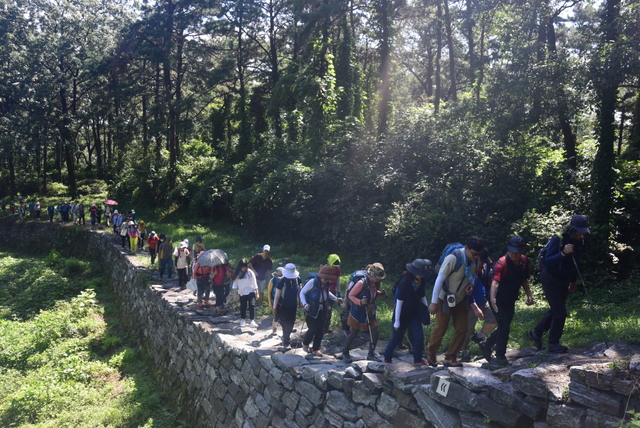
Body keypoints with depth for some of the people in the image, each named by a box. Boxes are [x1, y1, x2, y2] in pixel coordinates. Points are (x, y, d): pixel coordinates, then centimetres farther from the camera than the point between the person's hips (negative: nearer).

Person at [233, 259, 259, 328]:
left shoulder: (250, 272, -7)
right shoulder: (237, 273, 0)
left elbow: (254, 282, -4)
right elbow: (235, 283, 5)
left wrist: (257, 292, -4)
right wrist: (235, 294, 3)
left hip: (250, 292, -3)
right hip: (242, 293, 3)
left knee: (252, 306, -15)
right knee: (243, 307, 14)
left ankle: (252, 321, -20)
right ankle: (242, 321, 29)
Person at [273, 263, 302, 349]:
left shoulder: (297, 279, -10)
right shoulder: (281, 281, -20)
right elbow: (277, 296, -14)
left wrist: (299, 303, 11)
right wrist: (274, 308, -10)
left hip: (293, 306, 4)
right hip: (283, 307, -4)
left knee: (290, 325, 13)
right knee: (285, 325, 3)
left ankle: (286, 341, 33)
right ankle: (286, 341, 22)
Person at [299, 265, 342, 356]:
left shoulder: (326, 284, -3)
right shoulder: (312, 282, -21)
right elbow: (302, 293, -14)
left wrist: (336, 299, 1)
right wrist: (305, 304, -28)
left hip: (321, 310, 6)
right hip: (311, 310, -6)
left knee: (320, 329, 6)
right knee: (313, 329, -8)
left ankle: (315, 348, 23)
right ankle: (305, 344, 21)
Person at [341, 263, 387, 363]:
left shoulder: (375, 283, -5)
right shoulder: (362, 283, -25)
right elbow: (350, 295, -18)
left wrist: (382, 294, -5)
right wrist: (360, 302, -34)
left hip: (370, 313, 6)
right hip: (358, 313, -6)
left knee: (374, 333, 1)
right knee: (353, 334, 6)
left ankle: (371, 355, 19)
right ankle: (345, 353, 27)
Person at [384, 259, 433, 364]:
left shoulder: (421, 281, -5)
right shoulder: (405, 281, -24)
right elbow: (399, 301, -21)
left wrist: (426, 308, -2)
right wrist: (397, 320, -18)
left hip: (414, 314, 6)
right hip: (402, 315, -6)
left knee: (419, 337, -2)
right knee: (397, 338, 6)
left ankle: (418, 359, 16)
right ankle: (387, 358, 26)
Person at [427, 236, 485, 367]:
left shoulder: (476, 260, -8)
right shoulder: (453, 258, -29)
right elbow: (439, 279, -24)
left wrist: (471, 285, -12)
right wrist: (434, 303, -21)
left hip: (460, 299, 6)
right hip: (445, 298, -6)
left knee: (462, 329, 4)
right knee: (440, 329, 3)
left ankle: (450, 358, 18)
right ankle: (430, 355, 26)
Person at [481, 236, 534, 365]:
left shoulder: (524, 261, -4)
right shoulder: (501, 263, -26)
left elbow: (524, 280, 12)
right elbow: (495, 282, -40)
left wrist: (529, 295, 3)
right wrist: (492, 298, -55)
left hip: (511, 301, 7)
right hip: (498, 300, -7)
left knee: (505, 327, 15)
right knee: (504, 327, -12)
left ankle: (486, 345, 35)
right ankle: (500, 357, 2)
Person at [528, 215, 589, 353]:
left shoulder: (580, 242, 1)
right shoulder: (558, 239, -21)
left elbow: (575, 263, 15)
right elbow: (548, 261, -25)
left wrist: (573, 281, 17)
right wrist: (563, 253, -37)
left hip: (563, 281, 8)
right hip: (550, 279, -8)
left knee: (555, 310, 14)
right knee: (560, 312, -7)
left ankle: (535, 333, 30)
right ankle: (553, 343, 8)